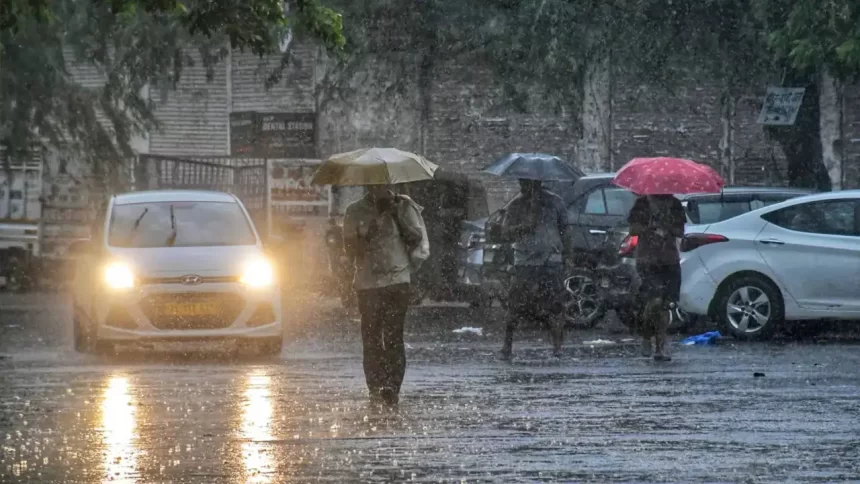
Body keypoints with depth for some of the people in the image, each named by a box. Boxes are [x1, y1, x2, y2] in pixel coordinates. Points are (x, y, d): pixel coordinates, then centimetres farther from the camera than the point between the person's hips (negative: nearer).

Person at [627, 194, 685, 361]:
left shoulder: (674, 205, 13)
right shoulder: (642, 203, 4)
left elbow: (680, 232, 11)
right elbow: (633, 230, 0)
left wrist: (668, 228, -9)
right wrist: (650, 228, -15)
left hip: (670, 261, 3)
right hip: (647, 260, -3)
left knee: (666, 303, -1)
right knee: (655, 299, -17)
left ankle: (661, 347, 5)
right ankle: (646, 336, 7)